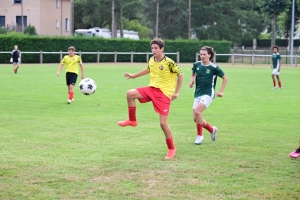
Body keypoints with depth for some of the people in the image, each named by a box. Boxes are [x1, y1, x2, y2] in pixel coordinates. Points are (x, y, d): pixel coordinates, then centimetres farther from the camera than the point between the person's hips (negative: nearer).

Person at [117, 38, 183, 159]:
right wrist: (133, 76, 30)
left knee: (163, 123, -9)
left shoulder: (169, 62, -15)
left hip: (164, 93, -6)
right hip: (151, 89, 6)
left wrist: (176, 92, -10)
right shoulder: (151, 60, 5)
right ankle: (132, 121, 2)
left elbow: (180, 75, -8)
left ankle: (171, 149, 9)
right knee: (130, 93, -17)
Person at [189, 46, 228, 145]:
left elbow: (225, 78, 1)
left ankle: (199, 135, -10)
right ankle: (212, 129, 30)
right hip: (198, 94, 6)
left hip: (208, 94, -6)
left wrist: (221, 91, -2)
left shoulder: (214, 67, -9)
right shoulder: (197, 65, 2)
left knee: (197, 111, -27)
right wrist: (192, 80, 3)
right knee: (196, 119, 3)